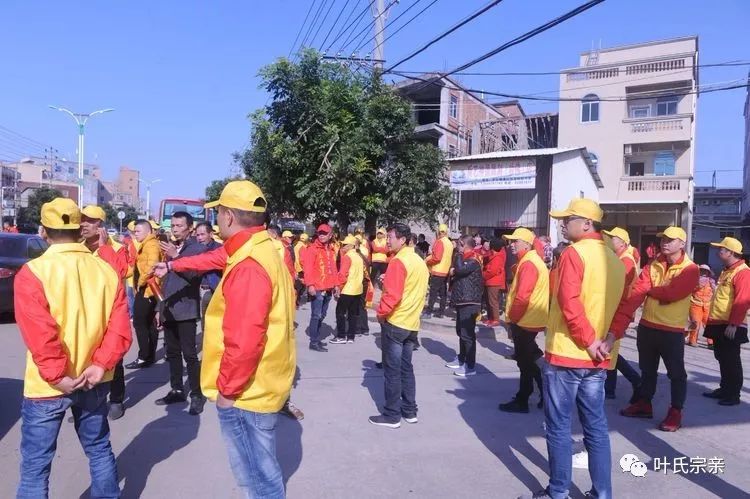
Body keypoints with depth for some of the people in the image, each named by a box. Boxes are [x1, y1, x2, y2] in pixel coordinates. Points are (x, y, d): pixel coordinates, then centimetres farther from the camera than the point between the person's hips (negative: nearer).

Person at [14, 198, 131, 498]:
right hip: (94, 382, 4)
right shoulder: (107, 271, -2)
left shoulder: (32, 273, -14)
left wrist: (57, 377, -14)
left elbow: (39, 335, -21)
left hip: (47, 386, -4)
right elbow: (119, 328, -6)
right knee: (99, 450, 20)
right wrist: (101, 365, -9)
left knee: (35, 465, 9)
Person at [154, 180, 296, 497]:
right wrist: (173, 265, 37)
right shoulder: (260, 248, 5)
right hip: (260, 384, 10)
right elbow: (216, 258, 24)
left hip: (246, 392, -10)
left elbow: (243, 342, -29)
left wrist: (227, 389, -15)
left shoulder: (247, 267, -27)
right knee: (260, 466, 25)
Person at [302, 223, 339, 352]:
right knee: (316, 315, -5)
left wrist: (335, 284, 15)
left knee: (322, 315, 14)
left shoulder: (331, 250, 14)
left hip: (328, 288, 7)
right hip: (317, 289, -7)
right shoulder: (313, 249, -7)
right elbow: (307, 268, -14)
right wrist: (310, 285, -21)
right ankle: (314, 342, 1)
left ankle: (316, 338, 25)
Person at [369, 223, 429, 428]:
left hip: (395, 322, -8)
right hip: (412, 323, 8)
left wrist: (381, 313, -8)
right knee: (406, 368, 15)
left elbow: (392, 294, -22)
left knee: (392, 370, 0)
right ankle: (409, 411, 21)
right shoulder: (420, 262, 11)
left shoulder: (398, 261, -16)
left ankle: (391, 415, 7)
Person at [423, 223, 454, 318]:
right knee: (443, 292, 9)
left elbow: (436, 257, -19)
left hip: (437, 271, -8)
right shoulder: (450, 243, 12)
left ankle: (428, 312, -7)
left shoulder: (440, 242, -13)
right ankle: (441, 312, 13)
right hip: (446, 271, 8)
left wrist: (427, 261, -6)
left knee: (433, 292, -7)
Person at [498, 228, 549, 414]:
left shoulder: (528, 263, -19)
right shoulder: (533, 260, 14)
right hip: (530, 320, 10)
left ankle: (522, 401, 11)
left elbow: (522, 296, -26)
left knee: (525, 362, 1)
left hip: (524, 321, -10)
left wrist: (512, 318, -13)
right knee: (527, 361, 17)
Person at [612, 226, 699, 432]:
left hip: (672, 331, -5)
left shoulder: (690, 269, -9)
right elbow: (635, 295, -10)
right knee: (647, 369, 18)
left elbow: (671, 294, -25)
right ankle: (644, 404, 33)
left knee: (676, 373, 7)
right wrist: (617, 326, -22)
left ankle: (675, 412, 21)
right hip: (646, 326, 5)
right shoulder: (653, 266, 3)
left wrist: (649, 290, -6)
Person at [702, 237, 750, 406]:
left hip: (730, 326, -9)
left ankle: (733, 395, 9)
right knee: (721, 358, 16)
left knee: (731, 360, -1)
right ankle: (724, 389, 26)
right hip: (719, 324, 9)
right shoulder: (726, 271, 16)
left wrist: (733, 324, -25)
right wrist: (712, 320, 20)